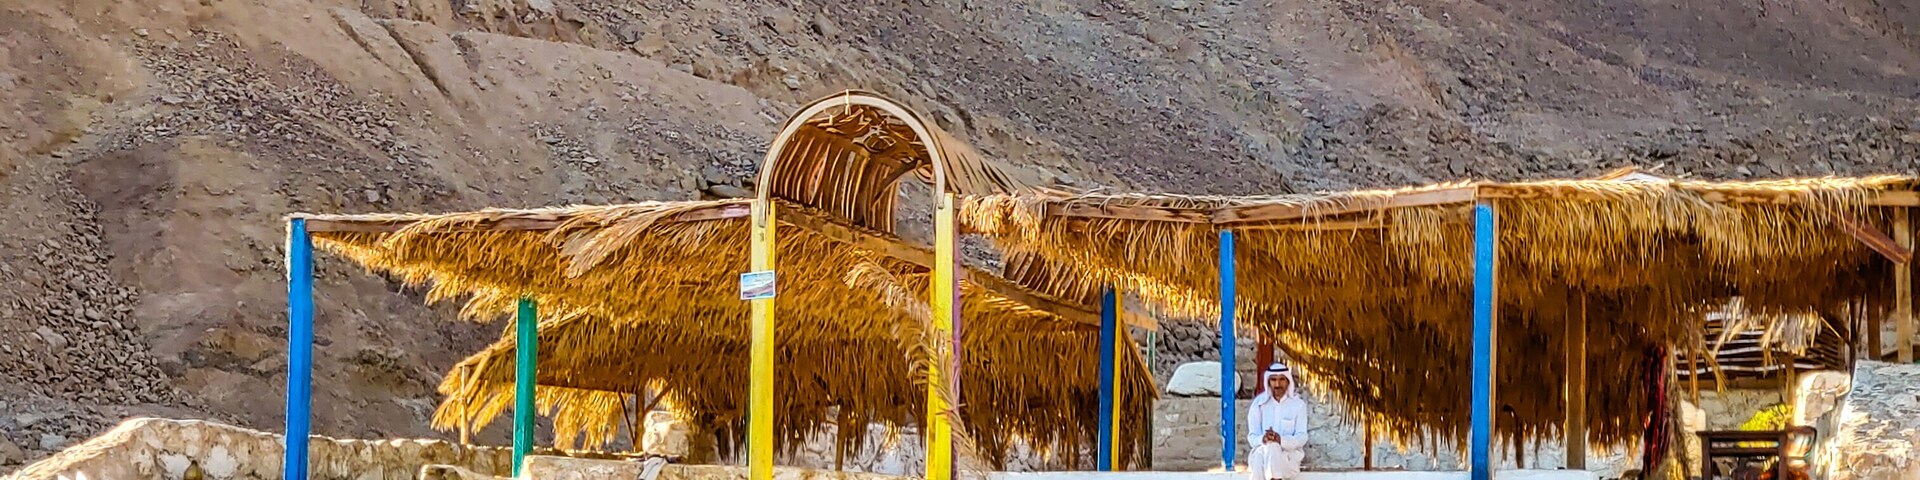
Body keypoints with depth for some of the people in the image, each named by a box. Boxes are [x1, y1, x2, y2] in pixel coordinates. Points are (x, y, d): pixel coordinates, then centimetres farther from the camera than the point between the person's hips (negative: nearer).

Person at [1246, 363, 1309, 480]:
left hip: (1290, 453, -1)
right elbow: (1252, 436, 1)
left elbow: (1301, 437, -6)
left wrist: (1281, 440, -26)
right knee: (1259, 456, -36)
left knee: (1272, 448, -36)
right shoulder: (1259, 403, 5)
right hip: (1263, 450, 1)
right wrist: (1262, 439, -24)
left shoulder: (1298, 404, 1)